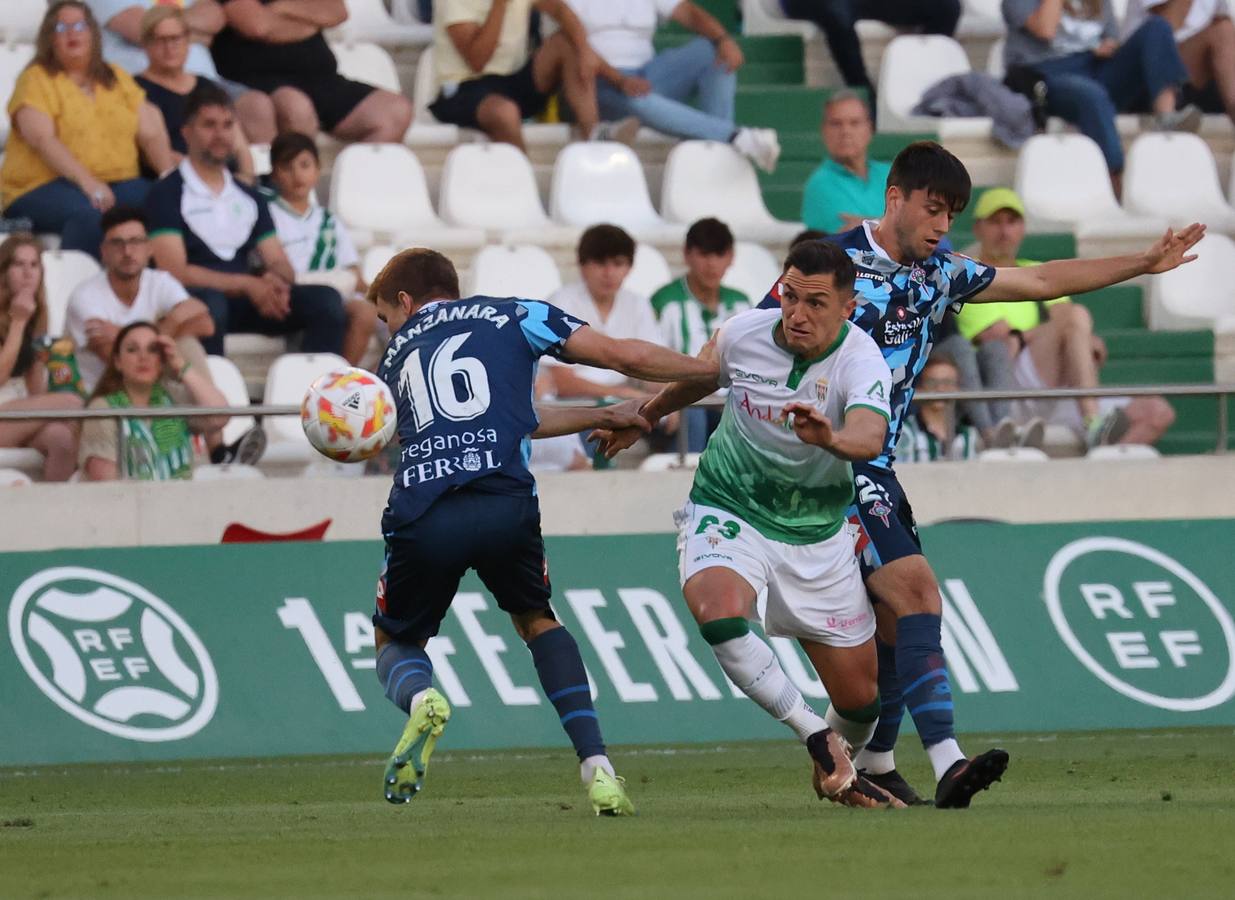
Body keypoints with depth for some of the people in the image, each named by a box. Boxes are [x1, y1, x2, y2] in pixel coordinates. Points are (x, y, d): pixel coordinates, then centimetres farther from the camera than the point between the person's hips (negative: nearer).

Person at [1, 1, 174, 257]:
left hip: (118, 181, 5)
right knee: (90, 215, -39)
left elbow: (151, 134, 13)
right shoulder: (37, 80, 4)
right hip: (45, 187, -5)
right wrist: (87, 181, -24)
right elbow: (41, 139, -11)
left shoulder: (117, 79, 20)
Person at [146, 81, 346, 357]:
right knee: (208, 302, -40)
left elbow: (279, 263, 16)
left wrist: (276, 283, -10)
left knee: (325, 300, -16)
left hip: (245, 303, 6)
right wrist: (247, 285, -16)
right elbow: (175, 272, -9)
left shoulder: (248, 197, 22)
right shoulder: (168, 193, 2)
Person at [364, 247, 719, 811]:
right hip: (505, 502, -1)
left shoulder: (397, 357, 31)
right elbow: (623, 357, 11)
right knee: (536, 620, 27)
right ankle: (598, 770, 9)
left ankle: (420, 700, -14)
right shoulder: (512, 318, 22)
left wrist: (596, 417, 48)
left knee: (396, 643, 24)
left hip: (419, 512, 1)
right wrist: (722, 371, 22)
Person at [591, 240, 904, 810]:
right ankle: (815, 736, -17)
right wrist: (644, 417, 25)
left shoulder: (861, 363, -22)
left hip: (816, 534, 0)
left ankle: (837, 773, 39)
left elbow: (870, 437, -44)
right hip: (728, 513, 0)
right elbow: (700, 379, 13)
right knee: (719, 611, -34)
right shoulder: (743, 334, -12)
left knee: (860, 695, 4)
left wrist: (830, 438, -65)